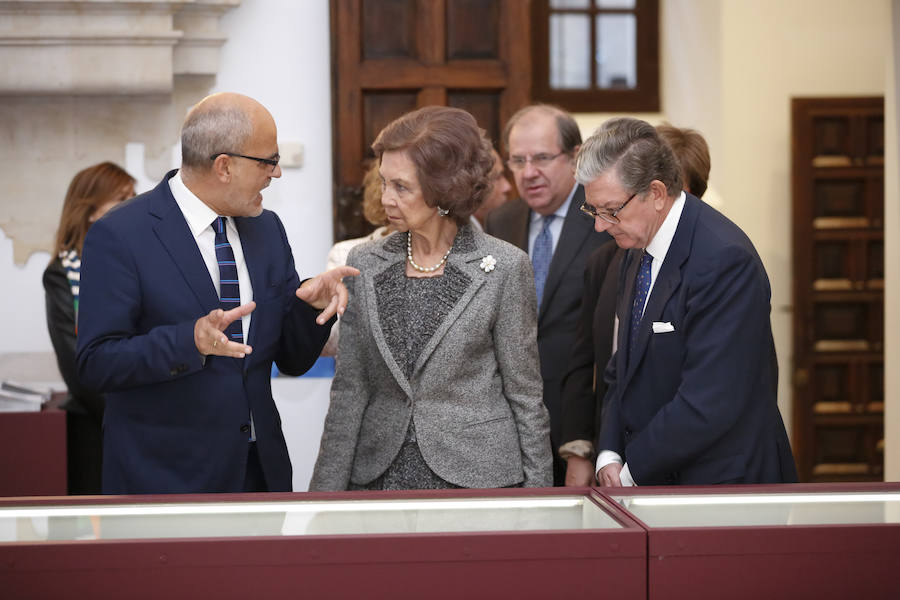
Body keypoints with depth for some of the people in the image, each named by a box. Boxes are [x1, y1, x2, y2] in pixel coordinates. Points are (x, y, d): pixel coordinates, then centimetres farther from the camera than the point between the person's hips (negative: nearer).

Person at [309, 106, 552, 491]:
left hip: (475, 475, -3)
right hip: (379, 477, 3)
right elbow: (349, 390, 7)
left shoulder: (504, 268, -5)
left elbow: (525, 394, -1)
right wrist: (327, 490, 0)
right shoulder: (365, 264, 6)